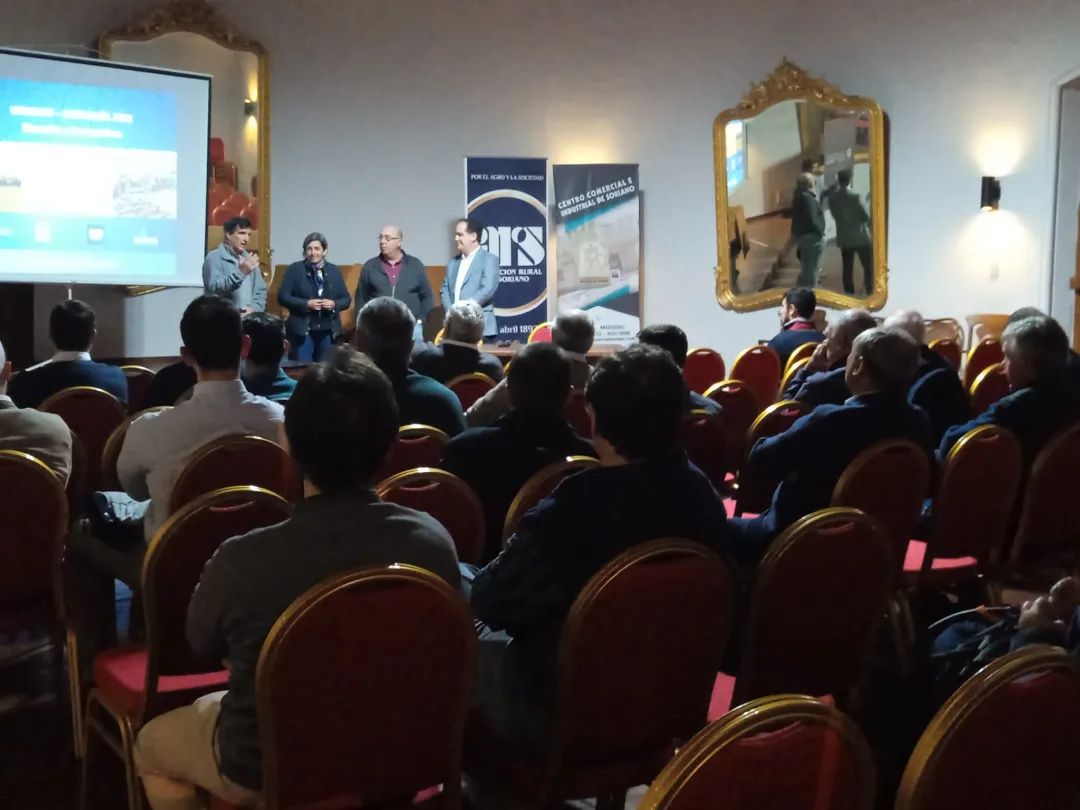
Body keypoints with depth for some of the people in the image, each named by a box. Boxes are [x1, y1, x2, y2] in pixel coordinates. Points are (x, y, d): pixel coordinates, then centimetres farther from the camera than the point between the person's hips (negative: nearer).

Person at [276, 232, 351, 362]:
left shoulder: (334, 270, 10)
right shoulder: (295, 269, 2)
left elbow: (346, 299, 10)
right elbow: (282, 296, -3)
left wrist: (334, 304, -12)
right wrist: (306, 304, -16)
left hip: (329, 331, 3)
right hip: (302, 330, -3)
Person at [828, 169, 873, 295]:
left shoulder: (832, 197, -3)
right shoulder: (854, 196, -19)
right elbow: (866, 216, -13)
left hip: (844, 238, 5)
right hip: (860, 237, -5)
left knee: (847, 269, 8)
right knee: (868, 267, 4)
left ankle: (849, 295, 9)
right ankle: (869, 293, 2)